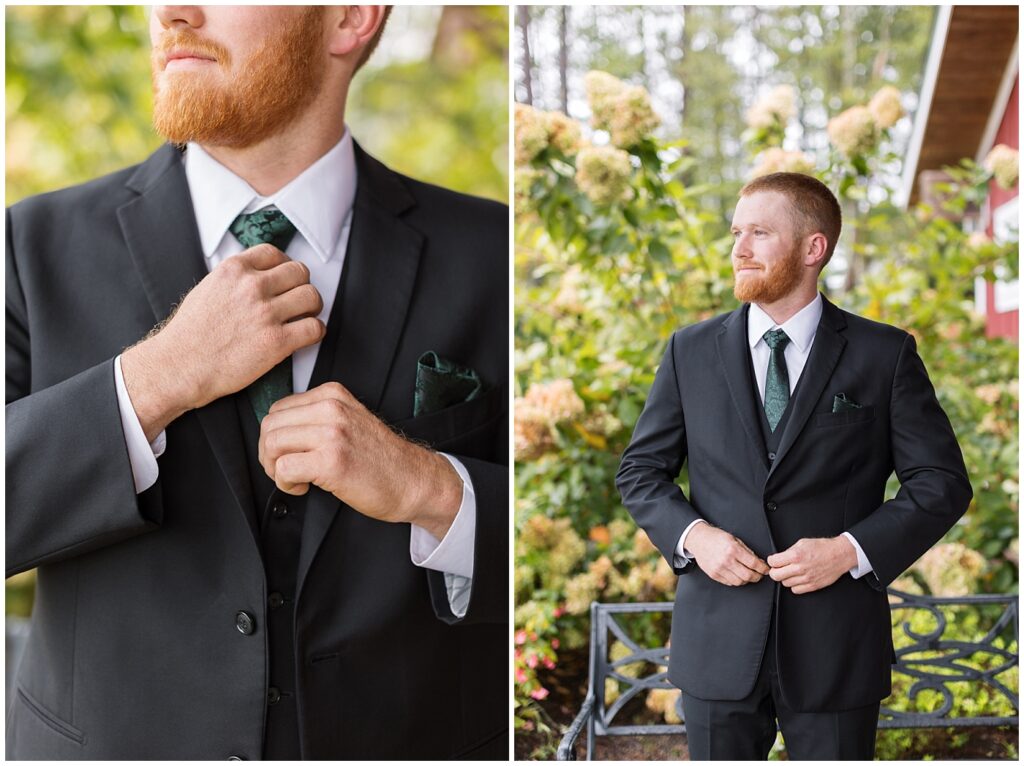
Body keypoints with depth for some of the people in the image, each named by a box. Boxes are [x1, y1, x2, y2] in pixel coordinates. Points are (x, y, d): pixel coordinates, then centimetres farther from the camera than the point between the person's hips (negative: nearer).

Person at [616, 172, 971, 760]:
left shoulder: (885, 355, -2)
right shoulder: (691, 352, 4)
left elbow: (943, 482, -1)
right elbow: (641, 469, 9)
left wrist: (851, 549, -15)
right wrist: (692, 535, -10)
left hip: (836, 644, -1)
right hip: (718, 640, 2)